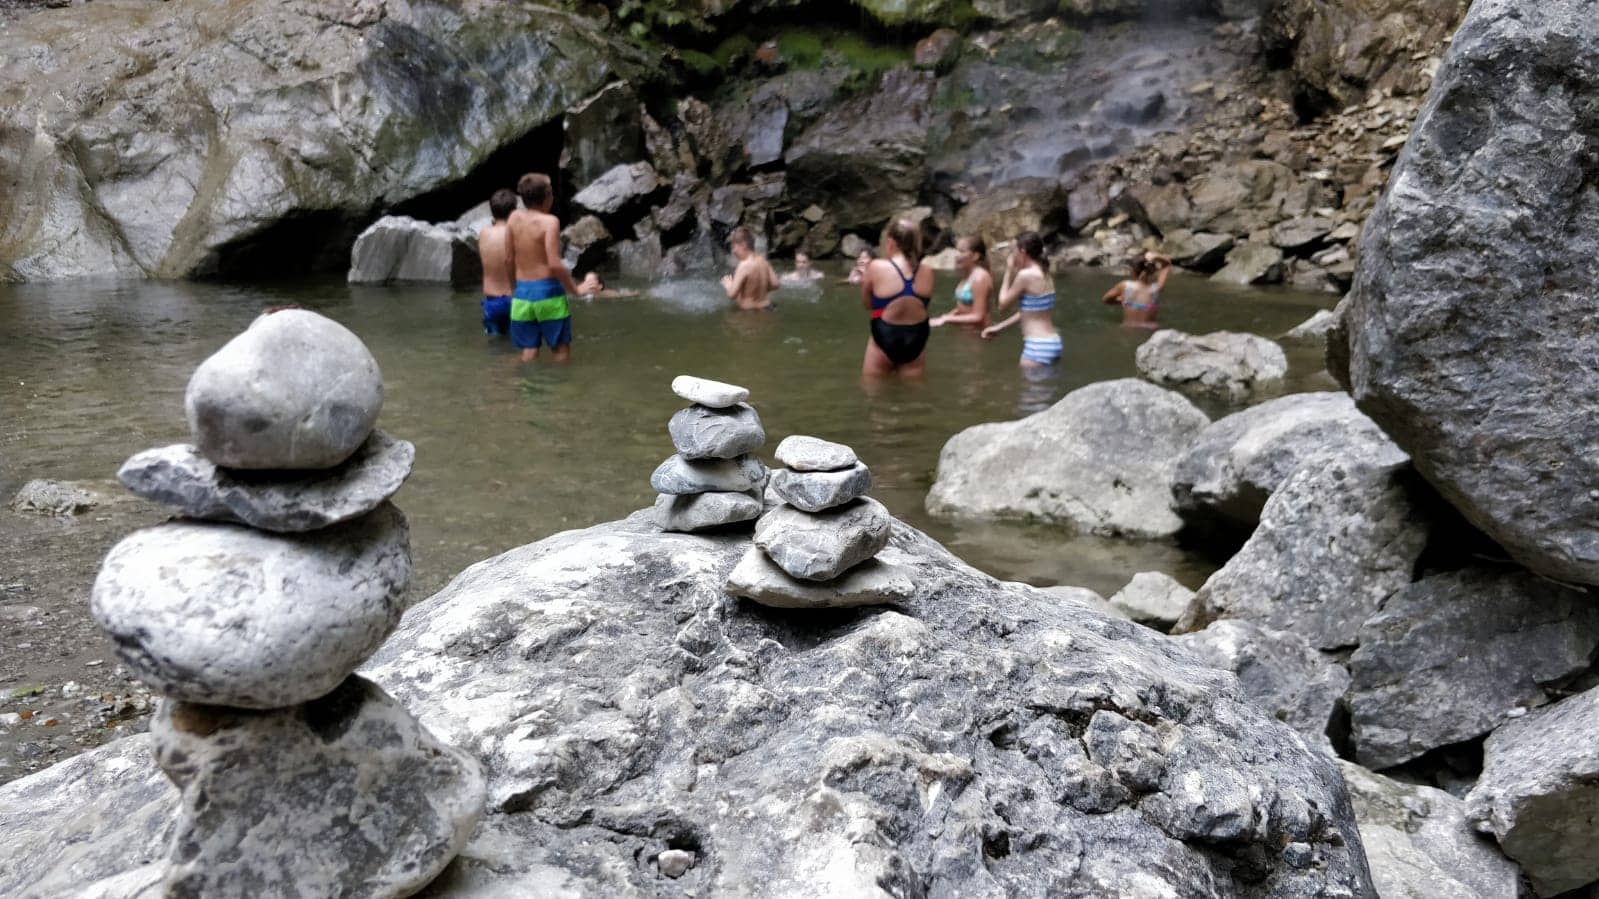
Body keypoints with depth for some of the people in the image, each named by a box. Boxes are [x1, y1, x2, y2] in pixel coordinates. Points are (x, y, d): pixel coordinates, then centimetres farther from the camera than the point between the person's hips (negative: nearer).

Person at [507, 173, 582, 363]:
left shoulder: (514, 217, 5)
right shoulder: (549, 221, -11)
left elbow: (510, 259, 9)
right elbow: (555, 264, -19)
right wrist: (574, 289, -8)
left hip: (521, 293, 5)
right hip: (547, 291, -5)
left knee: (529, 351, 10)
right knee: (560, 350, 4)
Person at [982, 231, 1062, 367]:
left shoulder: (1026, 275, -16)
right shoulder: (1042, 274, 12)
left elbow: (1003, 305, -4)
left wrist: (1008, 272, 3)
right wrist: (999, 327, 25)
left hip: (1039, 346, -9)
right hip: (1051, 343, 9)